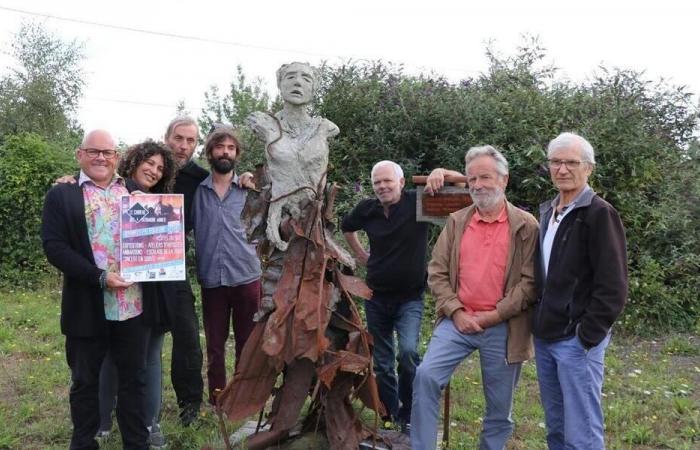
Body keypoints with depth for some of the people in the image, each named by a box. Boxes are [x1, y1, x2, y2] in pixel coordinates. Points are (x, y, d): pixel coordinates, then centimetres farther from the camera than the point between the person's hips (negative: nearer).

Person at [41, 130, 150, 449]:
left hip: (133, 303, 3)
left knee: (133, 378, 12)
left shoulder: (134, 191, 10)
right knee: (85, 382, 13)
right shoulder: (62, 195, 0)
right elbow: (54, 246, -9)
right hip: (87, 307, -2)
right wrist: (99, 277, -18)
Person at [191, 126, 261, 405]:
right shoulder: (197, 191, 5)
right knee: (215, 346, 10)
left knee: (248, 344, 8)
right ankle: (217, 401, 24)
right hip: (211, 279, 1)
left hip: (246, 277, -1)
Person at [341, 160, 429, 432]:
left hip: (409, 298, -4)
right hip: (377, 297, 4)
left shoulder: (417, 203, -12)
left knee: (408, 351, -23)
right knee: (382, 362, 12)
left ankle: (408, 414, -1)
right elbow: (346, 227, 21)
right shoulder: (367, 209, -2)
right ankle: (390, 413, 31)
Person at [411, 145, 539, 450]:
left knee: (499, 408, 10)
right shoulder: (456, 222, 7)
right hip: (458, 321, 2)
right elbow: (437, 272, 5)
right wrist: (456, 312, -8)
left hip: (504, 328, -2)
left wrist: (495, 315, -13)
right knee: (426, 375, -15)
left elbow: (530, 281, -7)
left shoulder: (526, 226, -2)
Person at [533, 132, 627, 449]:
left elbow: (613, 287, -16)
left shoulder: (600, 214, -11)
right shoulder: (546, 212, 12)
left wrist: (587, 337, -16)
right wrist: (539, 326, 12)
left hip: (577, 340, -7)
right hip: (545, 337, 7)